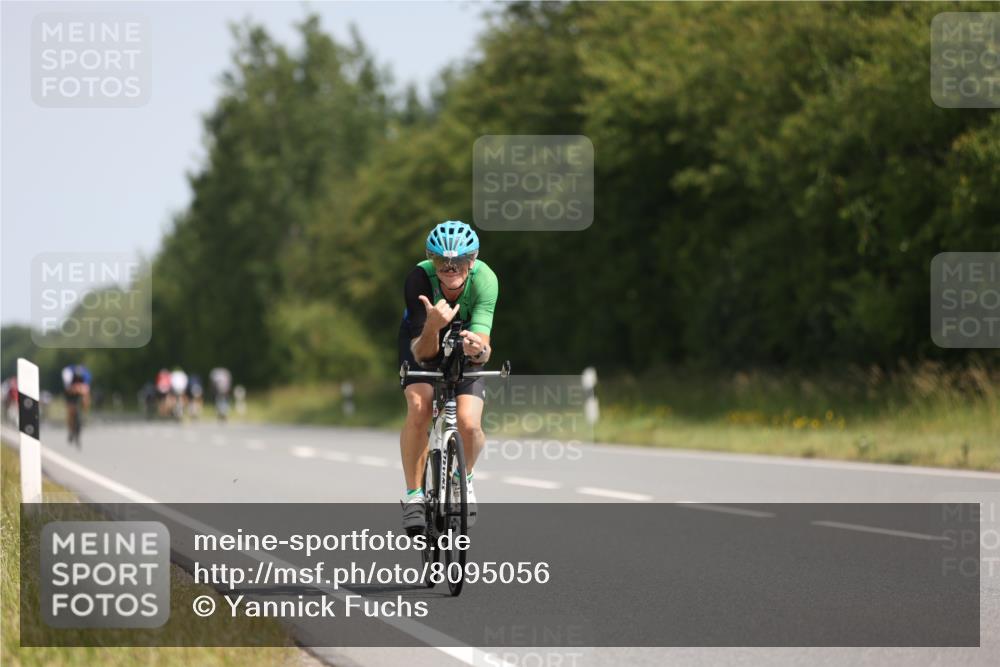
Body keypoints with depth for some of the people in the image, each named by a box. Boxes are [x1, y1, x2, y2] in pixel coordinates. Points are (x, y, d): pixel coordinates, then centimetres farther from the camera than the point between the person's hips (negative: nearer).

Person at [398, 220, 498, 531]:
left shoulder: (484, 280, -32)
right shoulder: (419, 279, -34)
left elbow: (483, 349, -37)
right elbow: (423, 353, -36)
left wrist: (478, 348, -61)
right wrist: (433, 327, -57)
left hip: (464, 344, 1)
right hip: (424, 340, -1)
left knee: (469, 425, -20)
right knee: (419, 408, -28)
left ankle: (464, 478, 14)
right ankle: (413, 494, -11)